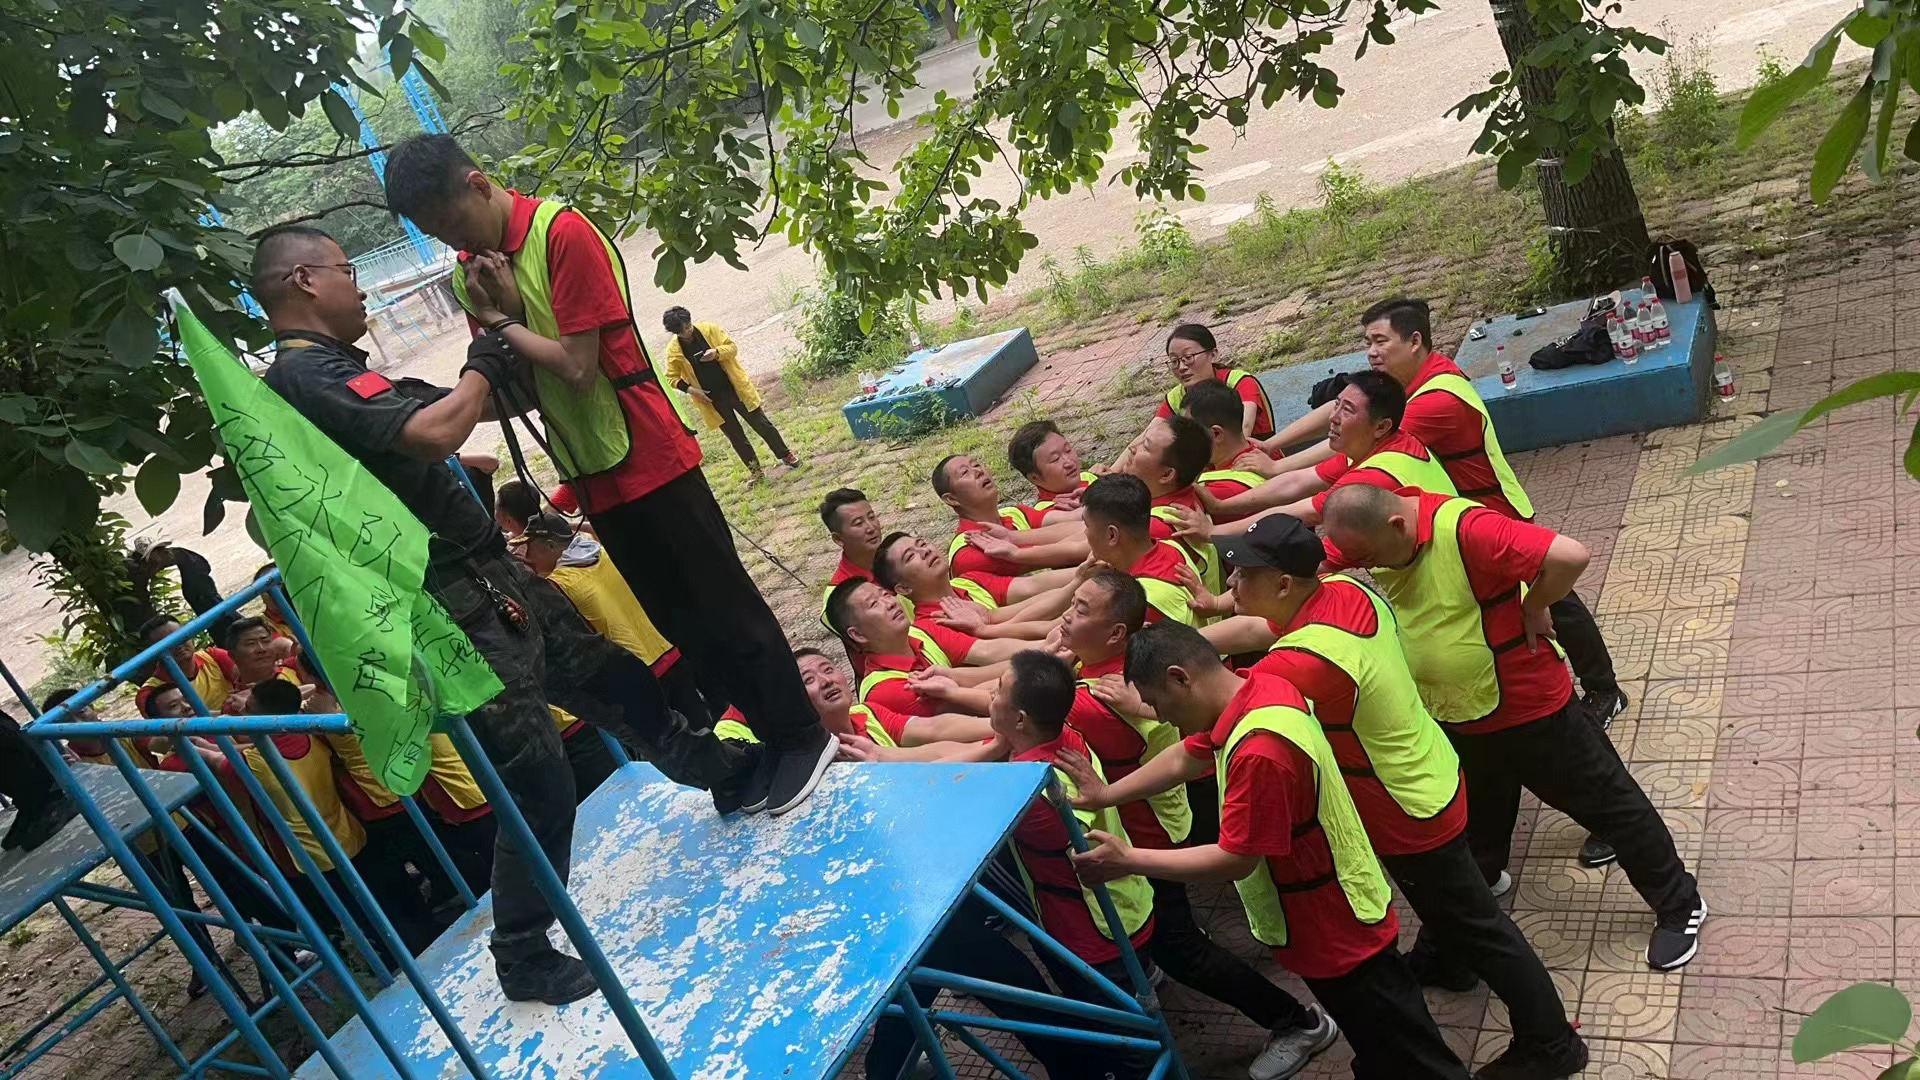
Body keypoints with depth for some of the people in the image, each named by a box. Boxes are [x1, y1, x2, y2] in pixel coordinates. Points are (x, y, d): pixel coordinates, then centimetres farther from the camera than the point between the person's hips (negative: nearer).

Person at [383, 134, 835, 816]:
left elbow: (577, 368, -21)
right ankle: (765, 737, 25)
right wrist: (495, 318, -11)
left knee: (724, 608, 1)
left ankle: (802, 738, 15)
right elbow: (513, 390, 4)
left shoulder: (564, 235, -15)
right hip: (592, 478, 8)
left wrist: (501, 321, -9)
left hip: (650, 461, -7)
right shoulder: (470, 274, 7)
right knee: (682, 624, 13)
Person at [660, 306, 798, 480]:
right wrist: (690, 389, -15)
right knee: (736, 437, 11)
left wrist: (717, 352, -25)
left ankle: (786, 455, 25)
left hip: (735, 389, 0)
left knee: (762, 424, 8)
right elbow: (672, 377, 0)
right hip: (712, 399, 0)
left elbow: (732, 347, -5)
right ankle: (754, 469, 27)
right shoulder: (673, 350, -9)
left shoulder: (709, 329, -9)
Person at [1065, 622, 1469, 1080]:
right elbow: (1182, 761, 9)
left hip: (1338, 931, -9)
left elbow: (1236, 860, -28)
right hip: (1327, 919, 9)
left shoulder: (1259, 752, -37)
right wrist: (1105, 795, 9)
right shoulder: (1251, 691, -7)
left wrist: (1129, 860, -21)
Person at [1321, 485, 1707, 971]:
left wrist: (1533, 606, -22)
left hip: (1528, 707, -6)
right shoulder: (1372, 533, -10)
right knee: (1475, 818, 27)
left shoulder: (1465, 530, -33)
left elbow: (1570, 556, -38)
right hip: (1453, 717, 7)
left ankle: (1678, 905, 28)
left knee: (1603, 802, 10)